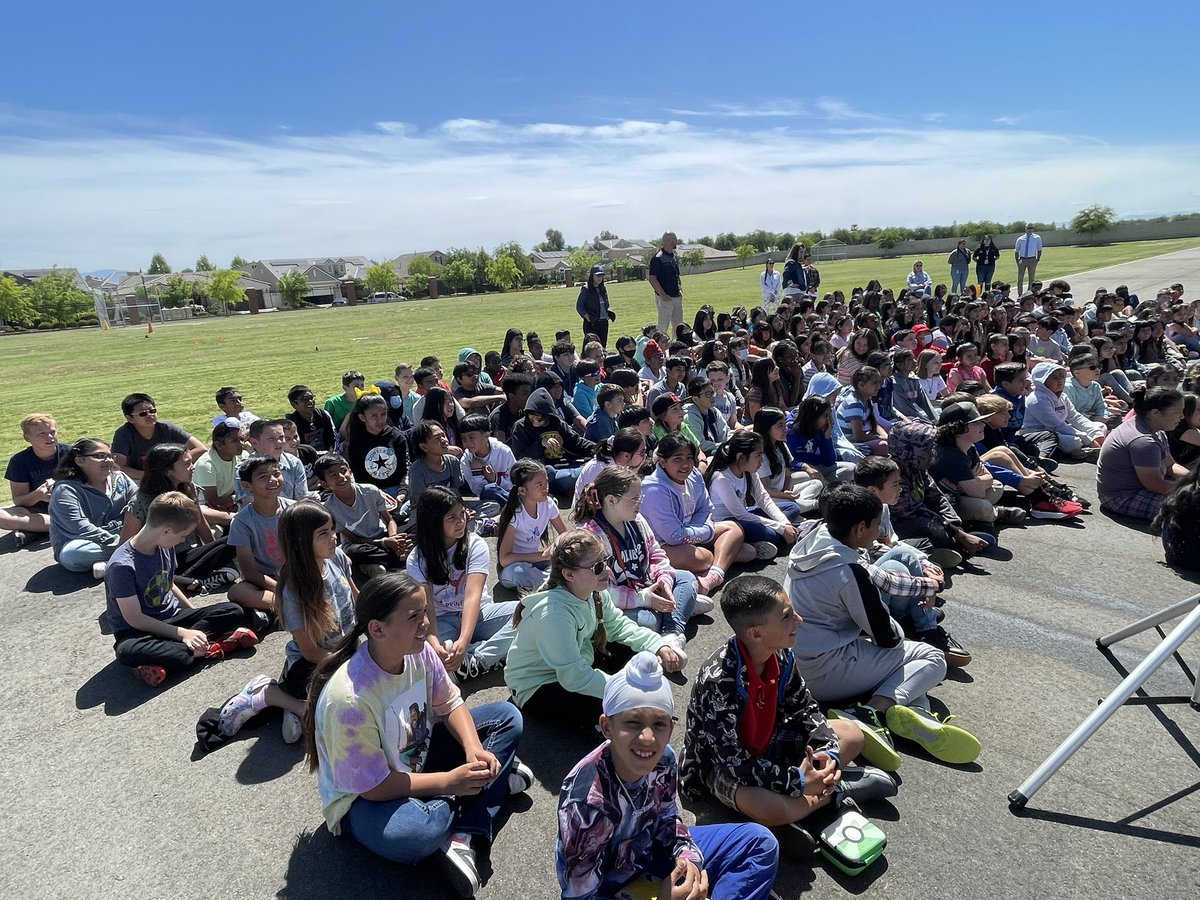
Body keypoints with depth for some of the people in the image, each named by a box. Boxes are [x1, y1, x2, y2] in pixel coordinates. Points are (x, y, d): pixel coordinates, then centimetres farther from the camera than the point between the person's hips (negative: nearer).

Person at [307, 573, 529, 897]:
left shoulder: (419, 651, -16)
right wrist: (450, 781, -25)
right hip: (364, 797, -7)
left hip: (420, 755, 8)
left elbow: (450, 705, -2)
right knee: (412, 833, -41)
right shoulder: (349, 699, -34)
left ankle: (462, 837, -14)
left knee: (507, 717, -3)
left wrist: (474, 749, -19)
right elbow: (375, 787, -27)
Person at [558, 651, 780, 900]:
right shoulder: (585, 799, -34)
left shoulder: (663, 758, -17)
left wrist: (687, 859, -18)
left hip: (653, 853, 6)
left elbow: (668, 820, 2)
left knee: (760, 842, 4)